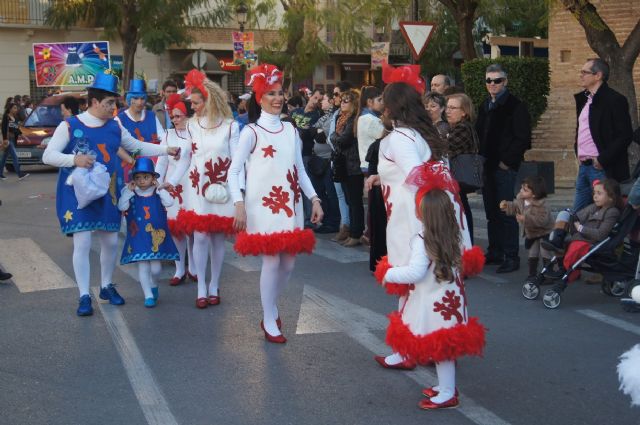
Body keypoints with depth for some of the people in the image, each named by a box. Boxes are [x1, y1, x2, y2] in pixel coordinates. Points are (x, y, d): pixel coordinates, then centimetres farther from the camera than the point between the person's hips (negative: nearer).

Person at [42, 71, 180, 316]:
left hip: (107, 194, 5)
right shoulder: (70, 126, -8)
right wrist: (74, 159, -26)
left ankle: (107, 286, 30)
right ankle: (84, 296, 3)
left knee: (110, 241, 10)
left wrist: (166, 150, 10)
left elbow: (137, 147, 18)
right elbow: (48, 156, -10)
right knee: (83, 243, -6)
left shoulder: (115, 127, 6)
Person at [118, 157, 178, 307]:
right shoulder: (129, 192, 0)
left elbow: (169, 202, -13)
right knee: (142, 266, -1)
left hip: (156, 236, 0)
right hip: (138, 237, 0)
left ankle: (152, 284, 34)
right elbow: (122, 207, -12)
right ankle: (149, 295, 9)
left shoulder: (158, 192, 1)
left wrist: (160, 188, -13)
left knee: (155, 268, 2)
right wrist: (129, 191, -14)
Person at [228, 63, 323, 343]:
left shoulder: (290, 130, 12)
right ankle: (270, 322, 8)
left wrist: (314, 199, 6)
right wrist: (239, 204, -20)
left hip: (290, 204, 5)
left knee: (288, 263, 8)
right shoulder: (251, 131, -4)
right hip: (263, 204, -5)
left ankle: (271, 308, 31)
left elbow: (300, 170, 15)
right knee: (271, 261, -6)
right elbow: (233, 172, -8)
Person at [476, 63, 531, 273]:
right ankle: (495, 252, 20)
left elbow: (522, 138, -11)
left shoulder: (515, 106, -5)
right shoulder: (485, 106, 17)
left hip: (505, 167, -7)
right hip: (487, 167, 7)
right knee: (491, 212, 11)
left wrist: (507, 161, -14)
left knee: (505, 212, -8)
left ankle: (511, 256, -3)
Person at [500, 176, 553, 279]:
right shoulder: (520, 199, -10)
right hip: (532, 233, 8)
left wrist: (526, 219, -42)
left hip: (544, 233, -8)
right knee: (532, 254, 14)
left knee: (545, 254, -7)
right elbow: (514, 207, 11)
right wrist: (506, 206, -9)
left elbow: (542, 220, -38)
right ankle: (532, 274, 23)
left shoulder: (541, 206, -33)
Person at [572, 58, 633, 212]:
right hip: (583, 166, 8)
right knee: (578, 213, 9)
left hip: (602, 168, -8)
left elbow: (625, 135, -15)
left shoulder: (614, 100, -10)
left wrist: (603, 159, -16)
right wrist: (578, 151, 11)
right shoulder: (583, 99, 16)